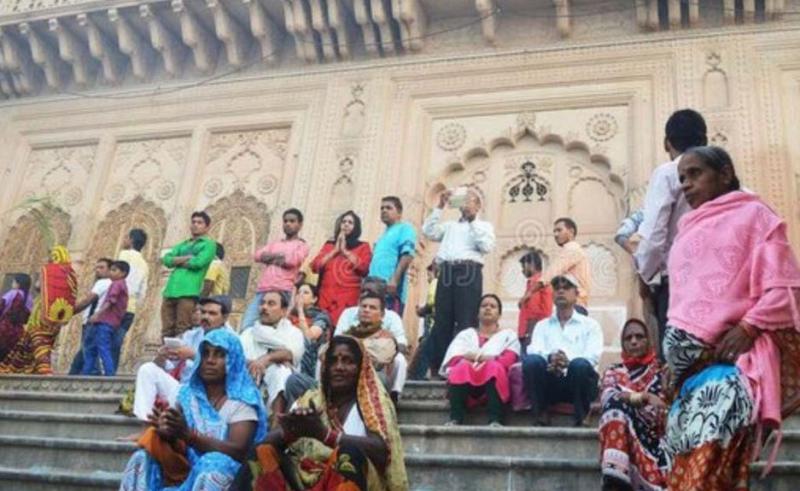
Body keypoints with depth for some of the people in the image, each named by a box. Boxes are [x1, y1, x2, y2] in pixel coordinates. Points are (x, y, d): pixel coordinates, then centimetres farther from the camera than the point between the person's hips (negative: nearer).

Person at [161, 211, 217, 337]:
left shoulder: (209, 244, 9)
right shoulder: (182, 245, 26)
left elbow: (198, 262, -9)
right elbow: (167, 259, 9)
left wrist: (178, 262, 5)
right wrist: (186, 258, -4)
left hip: (188, 291, -6)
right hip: (171, 290, 6)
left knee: (182, 333, -10)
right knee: (166, 331, 3)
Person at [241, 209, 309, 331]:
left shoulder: (302, 245, 13)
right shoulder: (274, 244, 28)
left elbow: (292, 260, -8)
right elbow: (258, 255, 10)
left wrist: (270, 257, 7)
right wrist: (280, 255, 0)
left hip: (283, 292, -5)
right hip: (262, 291, 5)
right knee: (246, 327, -7)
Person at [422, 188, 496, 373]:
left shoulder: (484, 226, 17)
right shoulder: (450, 226, 27)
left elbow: (486, 247, -2)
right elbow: (429, 231, 12)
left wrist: (472, 221, -3)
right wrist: (440, 207, 10)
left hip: (469, 273, -3)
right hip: (446, 272, 4)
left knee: (466, 322, -10)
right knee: (442, 321, -1)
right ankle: (437, 368, -1)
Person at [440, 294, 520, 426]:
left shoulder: (508, 335, 22)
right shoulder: (465, 334, 26)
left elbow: (508, 361, 2)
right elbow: (453, 359, 7)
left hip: (493, 381, -1)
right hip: (466, 383, 1)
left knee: (494, 367, -34)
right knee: (462, 368, -33)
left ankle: (495, 421, -45)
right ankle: (455, 419, -43)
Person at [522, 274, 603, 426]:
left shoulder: (590, 324, 14)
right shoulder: (542, 325, 20)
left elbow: (593, 355, -4)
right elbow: (534, 350, 0)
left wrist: (568, 362, -24)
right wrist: (550, 358, -24)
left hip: (578, 382, -1)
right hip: (551, 382, 1)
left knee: (580, 364, -34)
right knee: (531, 360, -28)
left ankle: (580, 419, -19)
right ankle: (540, 414, -20)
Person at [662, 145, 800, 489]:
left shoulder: (752, 214, 7)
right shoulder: (688, 230, 26)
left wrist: (747, 329, -15)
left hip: (733, 352, -6)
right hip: (690, 357, 6)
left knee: (708, 461, -24)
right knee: (687, 457, -6)